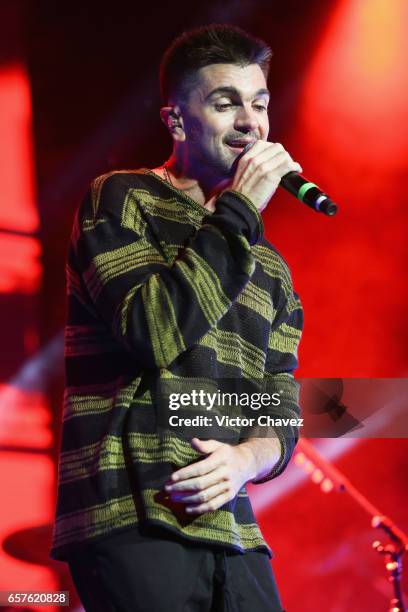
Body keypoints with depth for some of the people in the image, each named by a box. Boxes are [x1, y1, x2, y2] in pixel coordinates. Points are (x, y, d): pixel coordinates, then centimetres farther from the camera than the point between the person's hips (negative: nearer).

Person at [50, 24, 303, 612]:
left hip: (232, 532, 6)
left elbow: (282, 413, 14)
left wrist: (245, 459, -9)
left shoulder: (271, 270, 20)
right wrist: (239, 210, -8)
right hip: (132, 520, -6)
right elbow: (155, 330, -14)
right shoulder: (120, 200, 3)